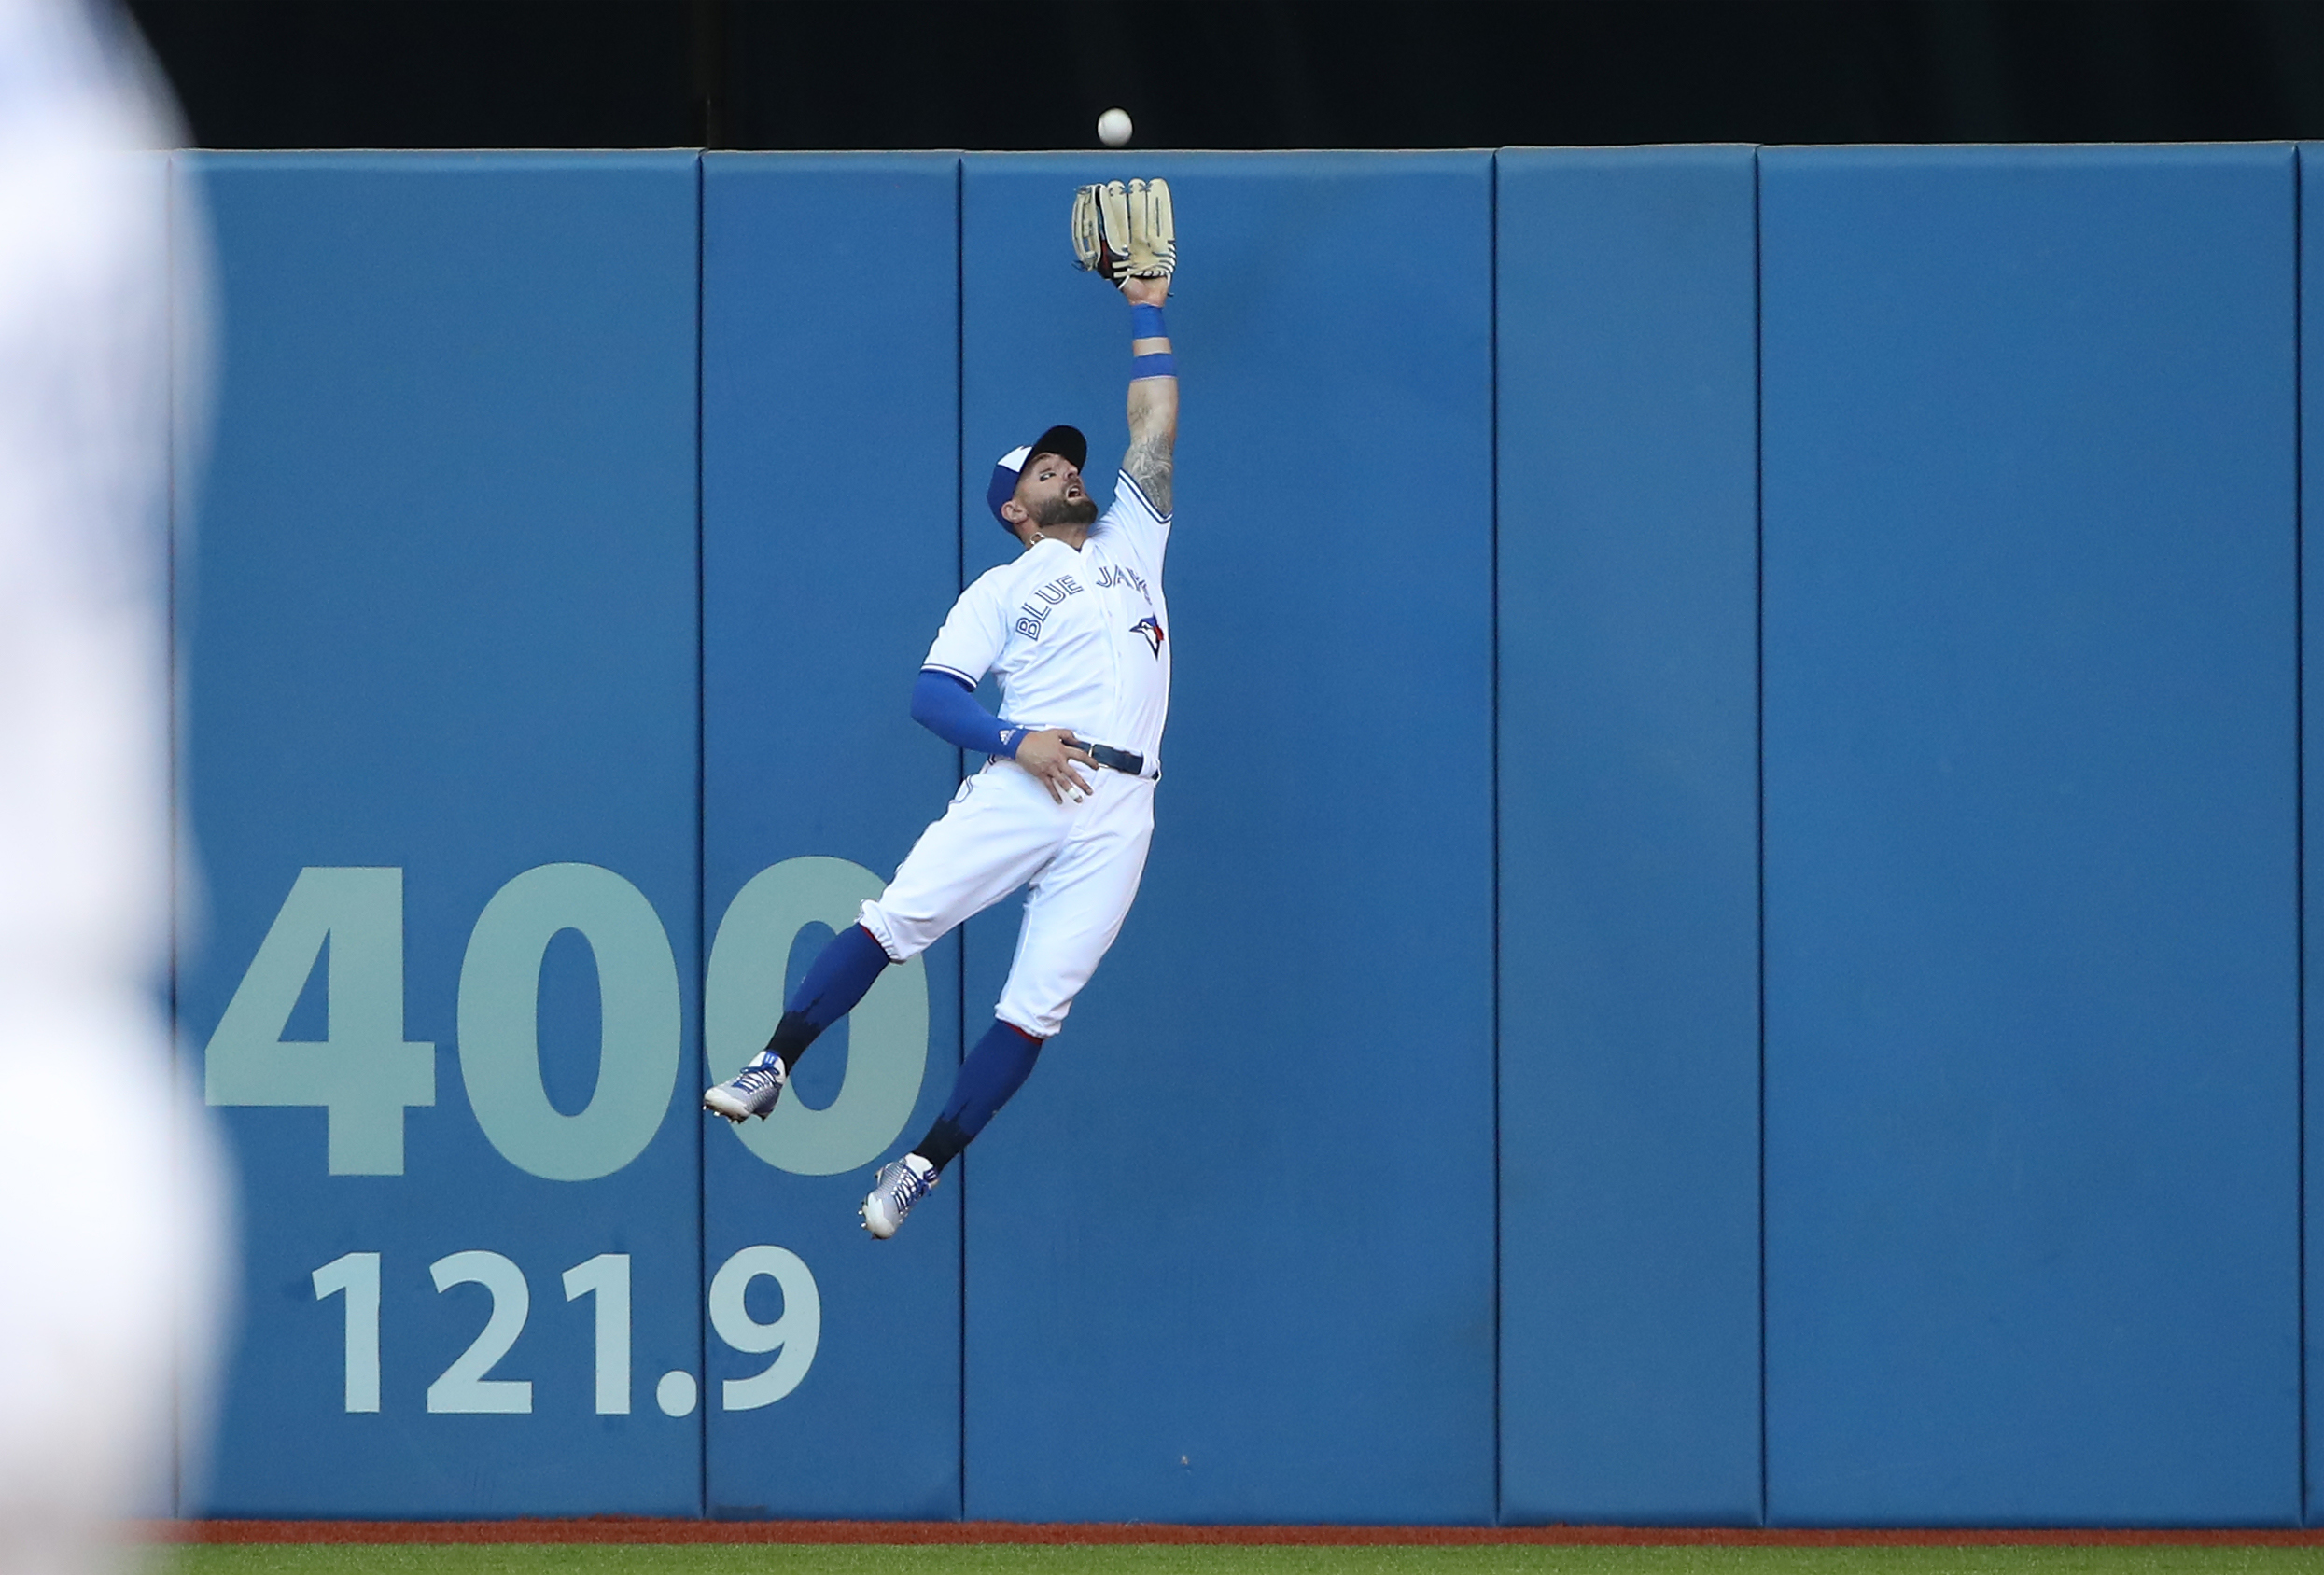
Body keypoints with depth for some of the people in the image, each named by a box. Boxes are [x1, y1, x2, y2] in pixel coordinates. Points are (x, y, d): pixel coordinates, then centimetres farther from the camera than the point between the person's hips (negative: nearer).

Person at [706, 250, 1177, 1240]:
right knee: (895, 920, -14)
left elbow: (1156, 431, 22)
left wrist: (1146, 311, 23)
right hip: (1021, 786, -2)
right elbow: (931, 693, 3)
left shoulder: (1129, 544, 26)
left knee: (1038, 1007, -6)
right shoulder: (1000, 592, 15)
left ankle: (920, 1169, -1)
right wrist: (1013, 739, -13)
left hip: (1115, 813, 2)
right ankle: (773, 1070, -3)